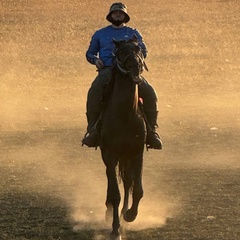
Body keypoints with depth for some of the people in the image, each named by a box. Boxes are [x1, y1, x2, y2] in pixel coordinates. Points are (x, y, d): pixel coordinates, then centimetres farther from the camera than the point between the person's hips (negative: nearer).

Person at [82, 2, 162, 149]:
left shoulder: (133, 34, 19)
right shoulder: (100, 34, 21)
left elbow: (144, 52, 13)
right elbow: (90, 53, 26)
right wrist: (95, 59, 3)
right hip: (107, 70, 0)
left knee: (149, 93, -23)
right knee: (94, 91, -32)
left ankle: (152, 131, -14)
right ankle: (92, 129, -25)